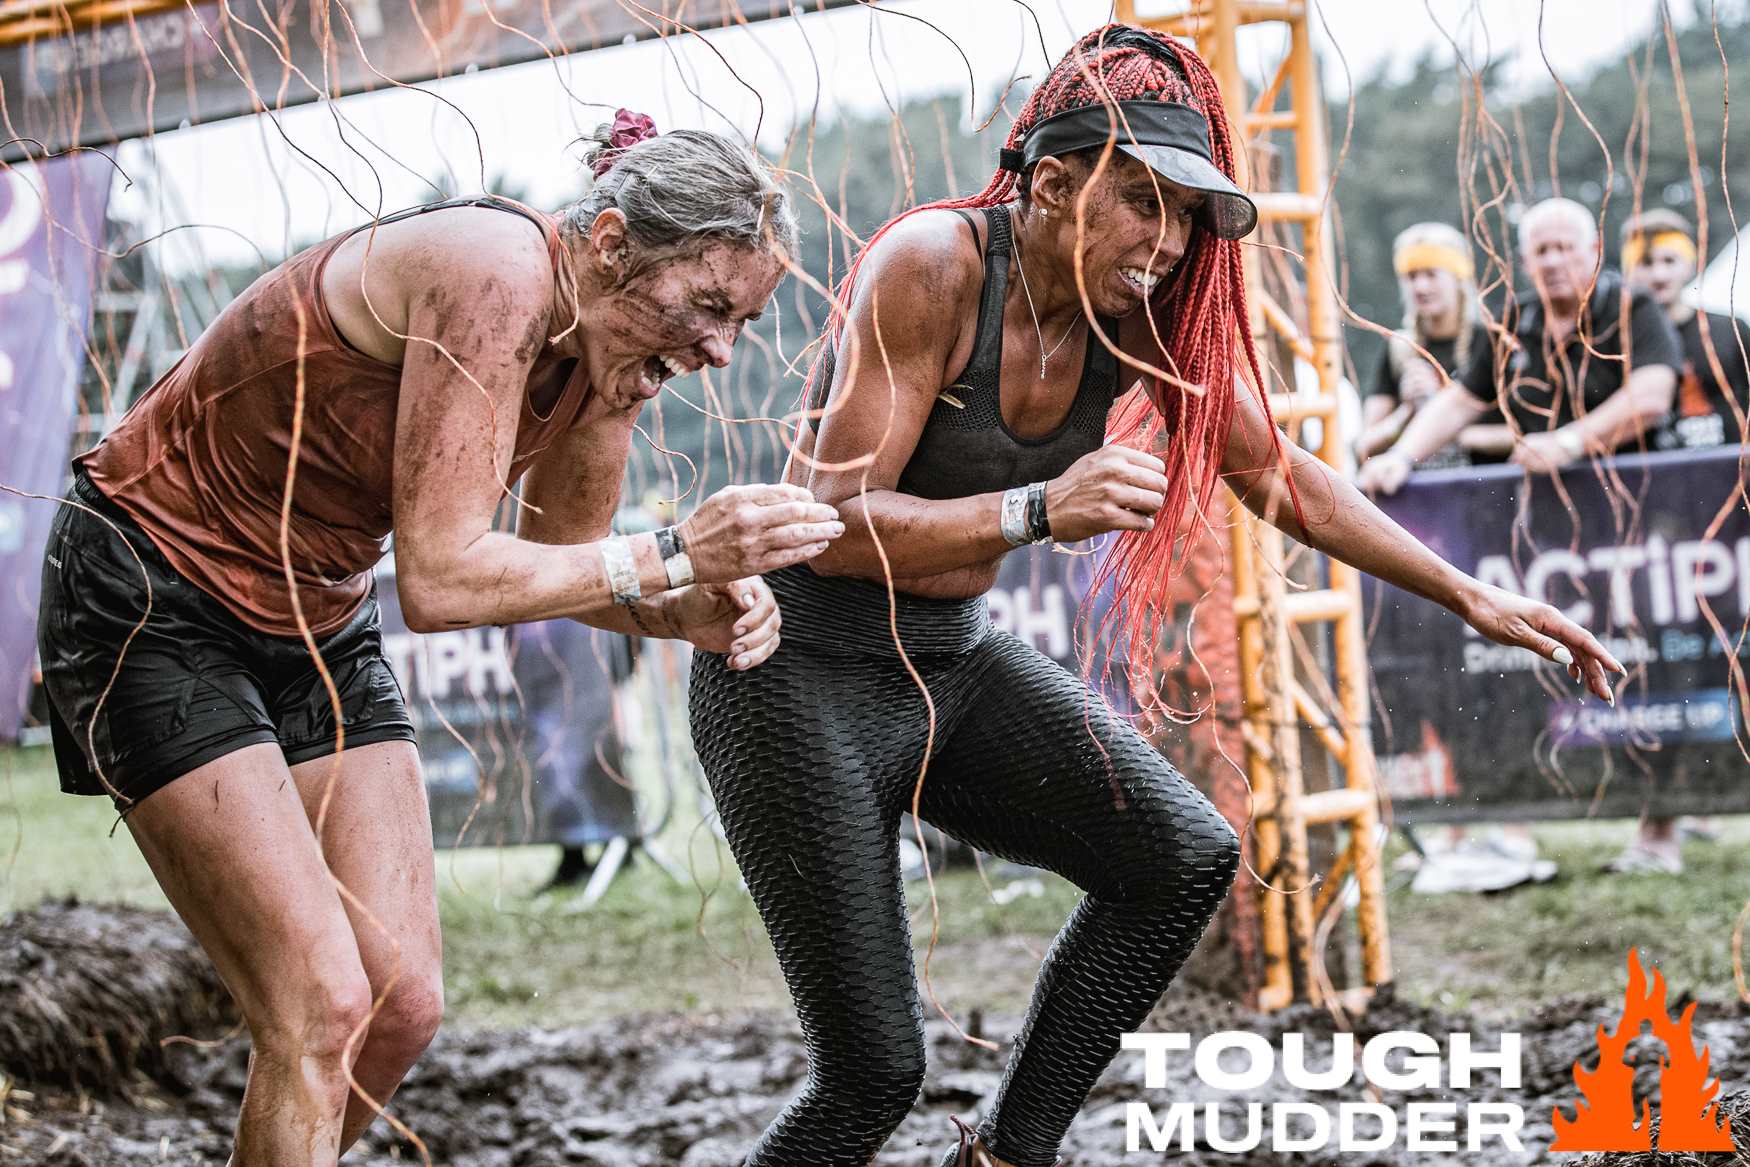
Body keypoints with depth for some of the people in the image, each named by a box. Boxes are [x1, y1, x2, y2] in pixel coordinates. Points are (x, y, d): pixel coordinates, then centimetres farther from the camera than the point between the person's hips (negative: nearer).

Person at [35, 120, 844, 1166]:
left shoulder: (610, 345, -5)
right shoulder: (494, 273, -29)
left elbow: (557, 561, 9)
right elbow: (440, 581, -32)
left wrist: (692, 611, -10)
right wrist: (673, 556, -29)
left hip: (317, 621, 8)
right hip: (151, 605, -8)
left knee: (403, 1003, 1)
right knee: (321, 1009, -14)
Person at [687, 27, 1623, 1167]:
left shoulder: (1147, 311, -4)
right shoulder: (934, 265, -22)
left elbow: (1280, 473, 8)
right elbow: (834, 523, -25)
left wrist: (1471, 596, 7)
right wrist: (1041, 508, -37)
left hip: (954, 661, 7)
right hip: (801, 673, -7)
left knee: (1186, 860, -7)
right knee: (874, 1073, -9)